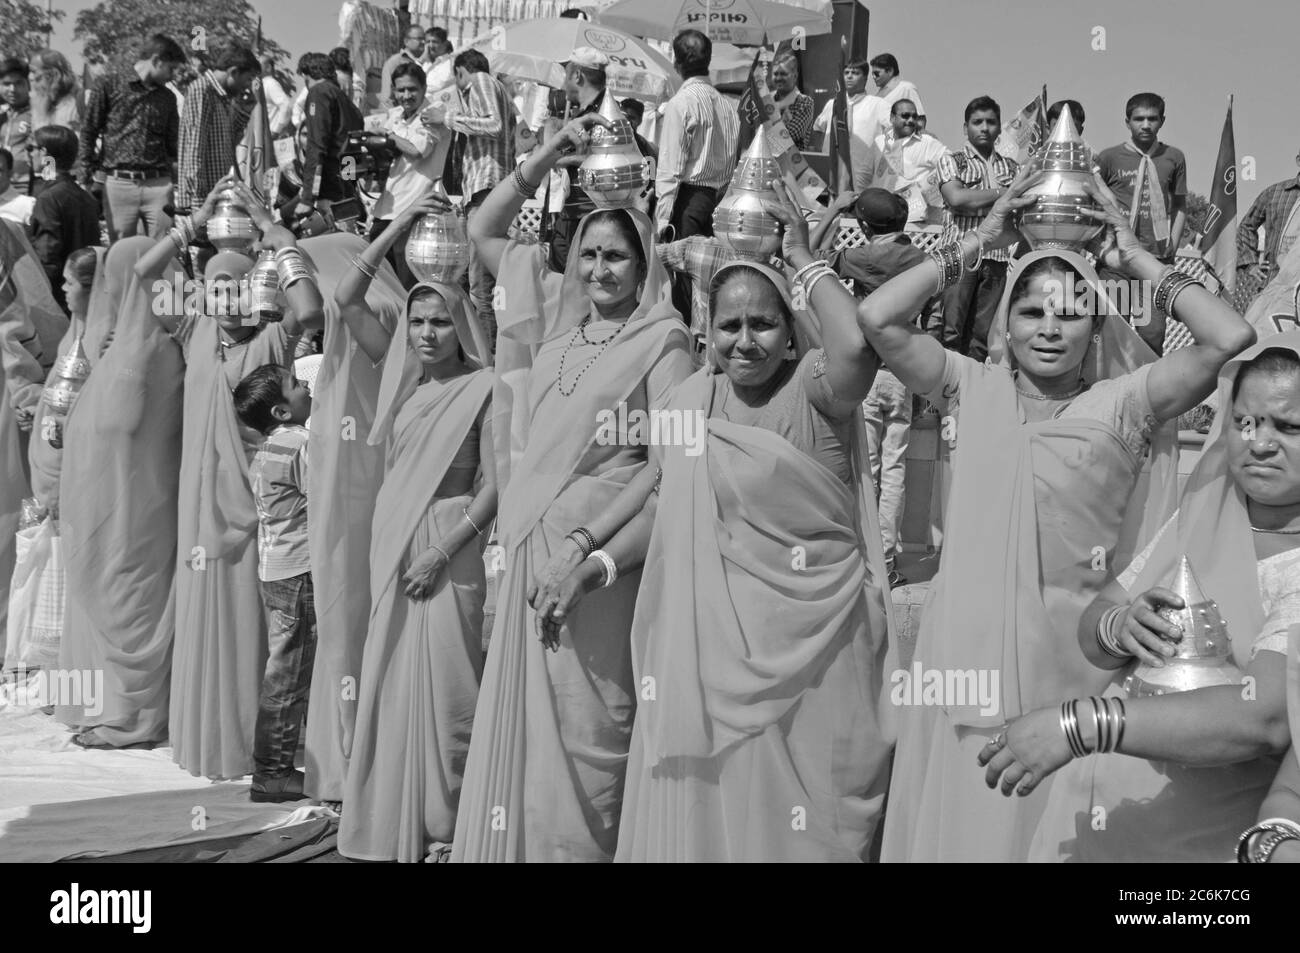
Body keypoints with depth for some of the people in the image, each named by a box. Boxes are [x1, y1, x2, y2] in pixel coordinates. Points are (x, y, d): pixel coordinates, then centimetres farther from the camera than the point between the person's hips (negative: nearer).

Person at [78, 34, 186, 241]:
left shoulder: (167, 97, 15)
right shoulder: (109, 84, 4)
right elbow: (88, 132, 4)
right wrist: (86, 178, -2)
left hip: (158, 184, 3)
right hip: (118, 183, -3)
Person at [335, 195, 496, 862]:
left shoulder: (481, 387, -6)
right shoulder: (403, 375, 8)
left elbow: (494, 484, -9)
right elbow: (347, 302, 6)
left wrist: (443, 551, -15)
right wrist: (396, 229, 2)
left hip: (449, 541, -5)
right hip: (392, 535, 5)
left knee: (443, 680, -3)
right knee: (390, 675, 8)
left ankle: (446, 827, 7)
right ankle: (392, 821, 19)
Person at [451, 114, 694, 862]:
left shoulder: (661, 337, -4)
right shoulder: (557, 313, 12)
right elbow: (484, 233, 20)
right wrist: (548, 157, 11)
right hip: (533, 535, 6)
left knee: (583, 722, -2)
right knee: (520, 711, 10)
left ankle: (580, 845, 10)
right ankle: (514, 843, 21)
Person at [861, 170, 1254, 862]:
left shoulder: (1119, 403, 2)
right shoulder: (976, 390, 5)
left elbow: (1230, 337, -10)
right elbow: (878, 319, -5)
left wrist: (1137, 259, 0)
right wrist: (975, 244, 0)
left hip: (1074, 649, -1)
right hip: (970, 644, 1)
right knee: (964, 821, 8)